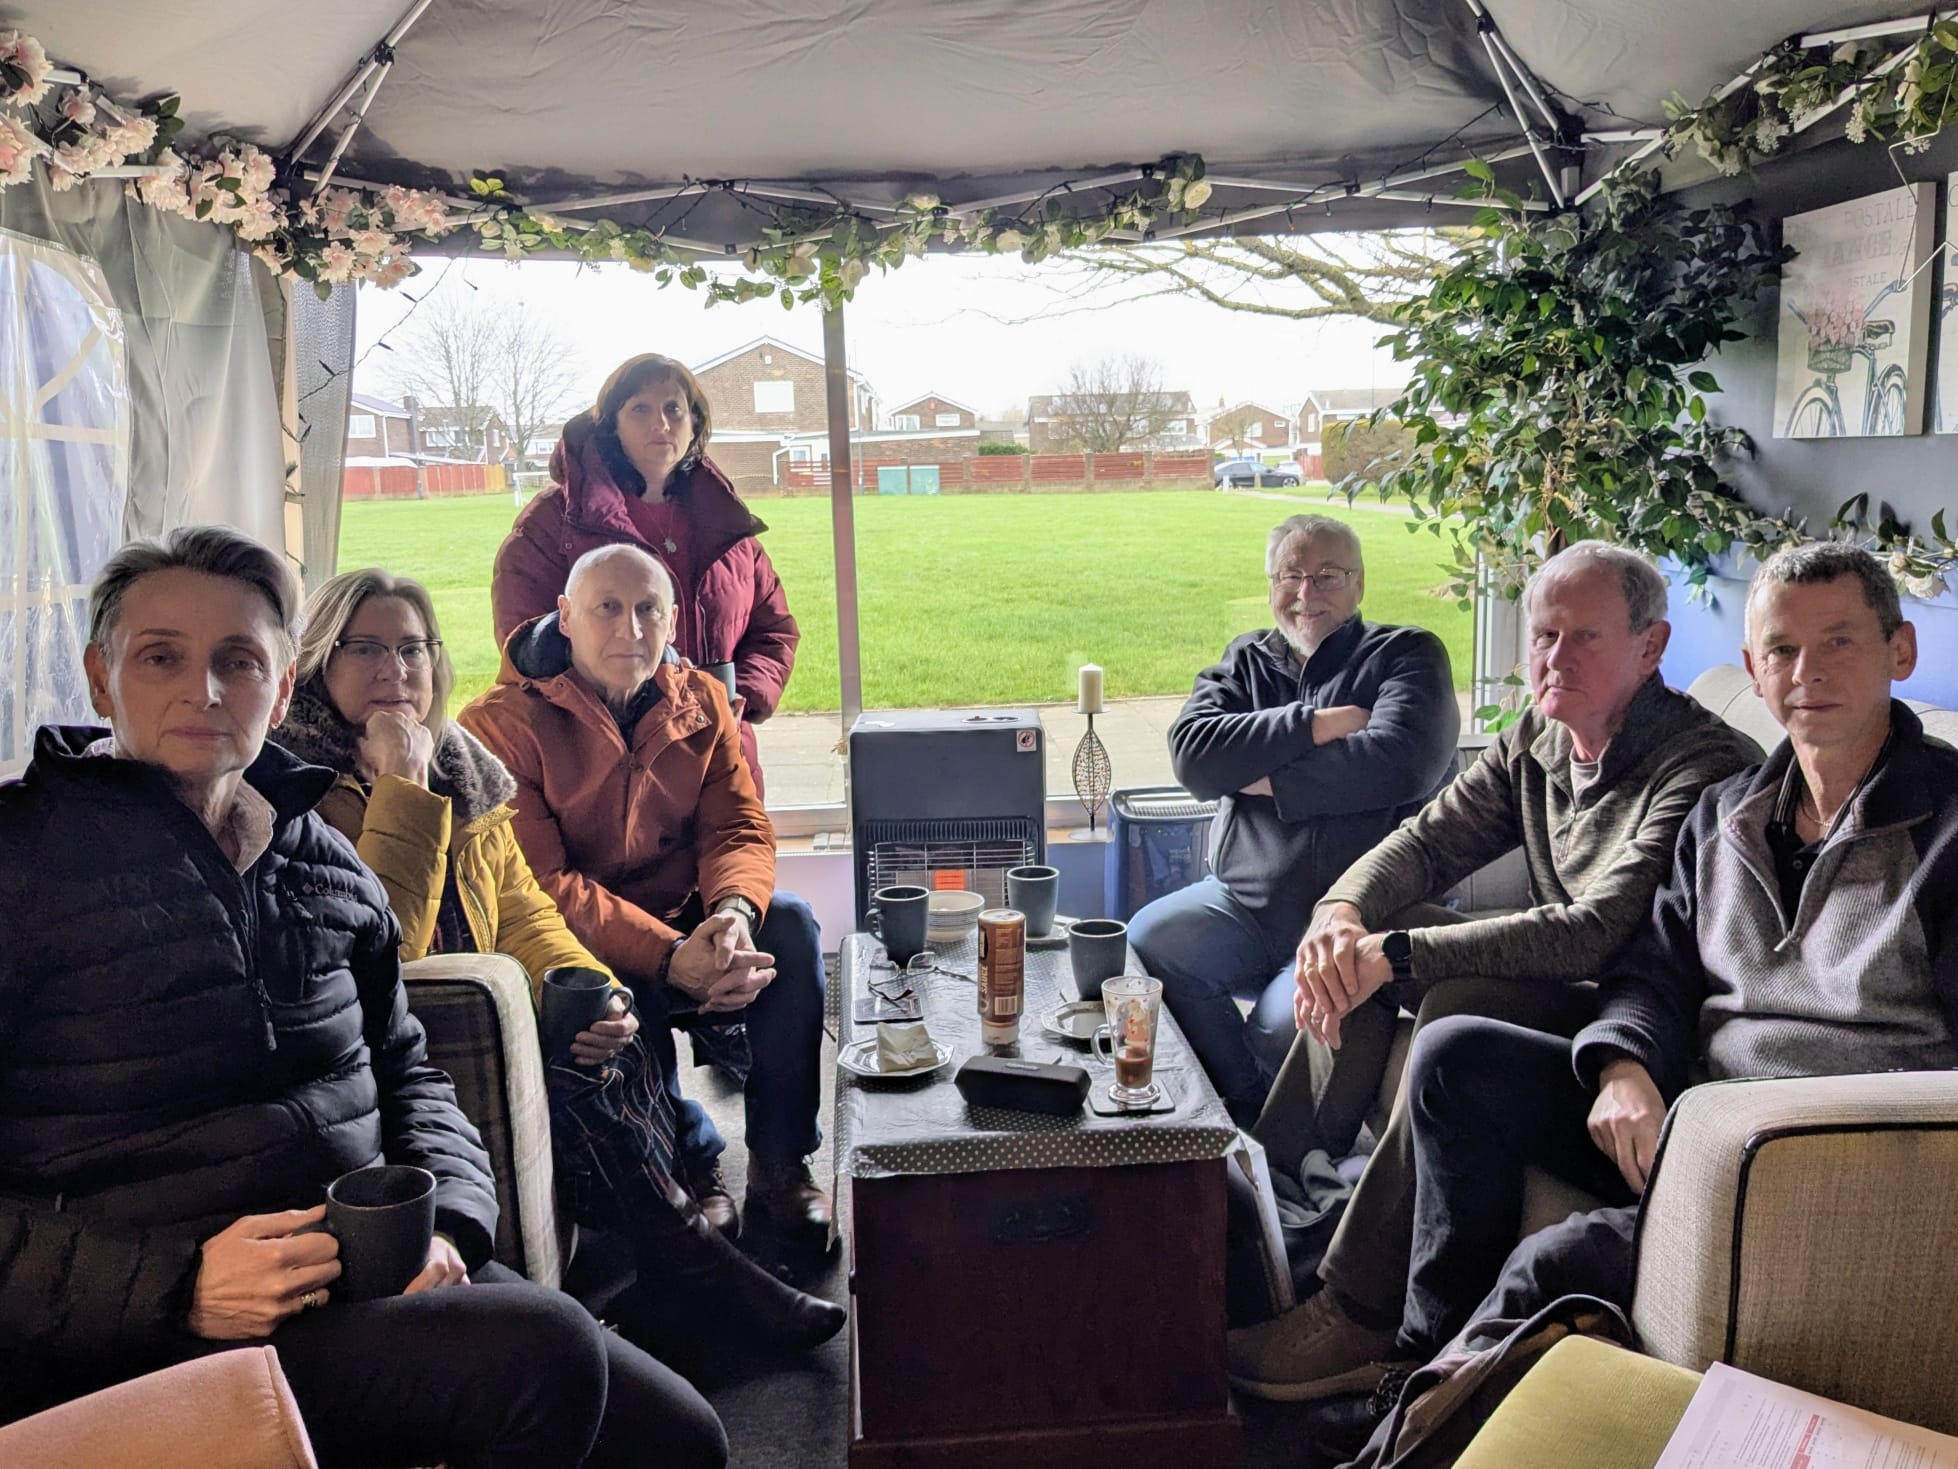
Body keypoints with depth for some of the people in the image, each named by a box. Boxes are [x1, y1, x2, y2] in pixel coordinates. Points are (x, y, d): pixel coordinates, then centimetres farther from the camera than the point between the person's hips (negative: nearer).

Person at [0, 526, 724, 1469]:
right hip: (143, 1346, -5)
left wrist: (444, 1223, 0)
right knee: (540, 1350, -26)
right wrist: (179, 1285, -22)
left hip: (377, 1277, 6)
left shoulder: (321, 860, 13)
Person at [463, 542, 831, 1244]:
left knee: (789, 922, -23)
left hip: (688, 924, 4)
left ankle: (781, 1161, -13)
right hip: (576, 948, -4)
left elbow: (742, 828, -1)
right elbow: (541, 884, -20)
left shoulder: (701, 701, 4)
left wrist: (734, 910, -27)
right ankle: (693, 1165, -9)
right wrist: (670, 958, -33)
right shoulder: (502, 725, -13)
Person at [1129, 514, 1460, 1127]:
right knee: (1148, 939, -21)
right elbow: (1192, 753, -5)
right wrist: (1315, 726, -12)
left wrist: (1263, 779, -9)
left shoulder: (1406, 655, 3)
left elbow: (1400, 762, -18)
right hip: (1246, 903, 5)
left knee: (1285, 1021, -29)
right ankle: (1251, 1113, -2)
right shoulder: (1245, 661, 15)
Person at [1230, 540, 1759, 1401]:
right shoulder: (1536, 742, 4)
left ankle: (1358, 1318, -26)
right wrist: (1343, 914, -20)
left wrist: (1396, 953, -34)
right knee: (1357, 949, -1)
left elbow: (1598, 933, -31)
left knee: (1462, 1008, -33)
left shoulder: (1705, 771, -22)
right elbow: (1427, 842, 3)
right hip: (1561, 983, 9)